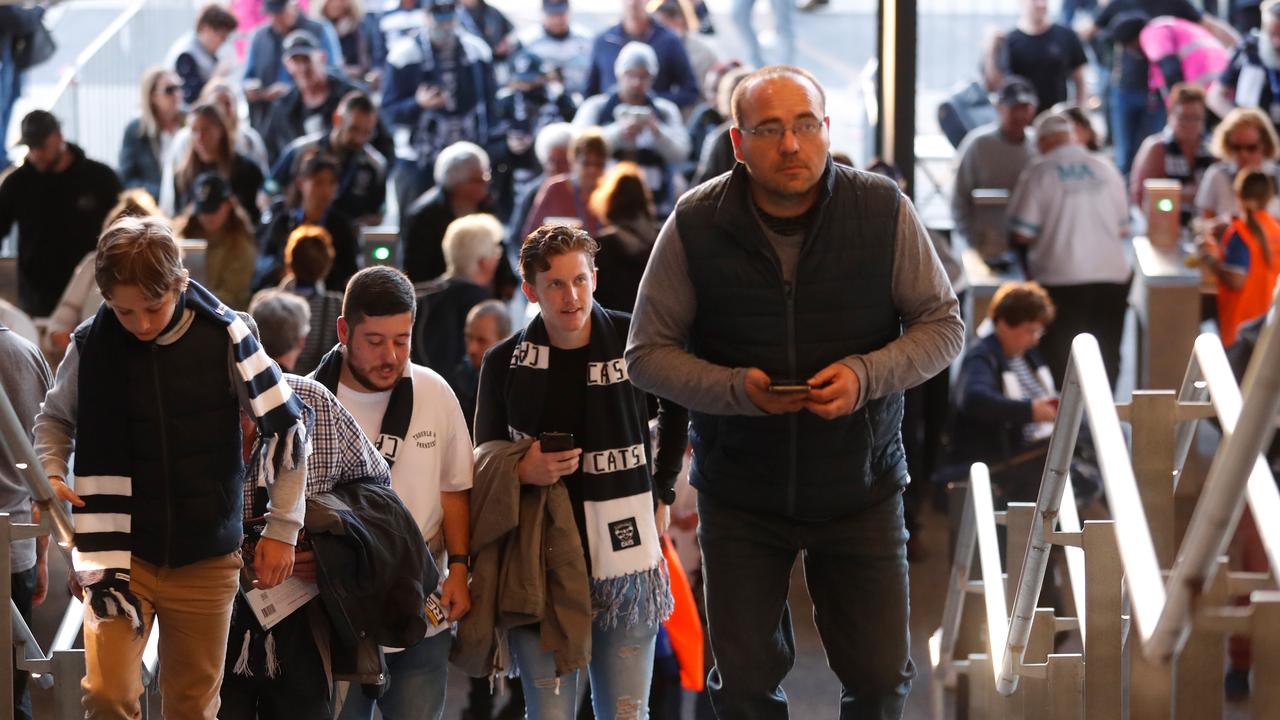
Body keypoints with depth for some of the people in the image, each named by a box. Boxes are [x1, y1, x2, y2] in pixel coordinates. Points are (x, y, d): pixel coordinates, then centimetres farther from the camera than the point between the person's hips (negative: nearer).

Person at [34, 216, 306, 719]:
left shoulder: (224, 337, -8)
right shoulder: (91, 345, -5)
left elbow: (286, 427, 1)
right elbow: (55, 418, 14)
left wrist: (282, 528, 1)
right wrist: (50, 474, -6)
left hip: (206, 559, 0)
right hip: (121, 551, 0)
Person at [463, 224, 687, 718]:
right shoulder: (505, 362, 1)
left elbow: (678, 408, 19)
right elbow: (484, 456, 12)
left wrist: (662, 491, 14)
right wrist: (521, 470, -10)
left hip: (625, 555, 0)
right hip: (540, 561, 0)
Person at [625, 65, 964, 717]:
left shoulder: (884, 211, -8)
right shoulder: (695, 225, -8)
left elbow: (944, 325, -1)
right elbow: (648, 353, -3)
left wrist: (866, 375, -20)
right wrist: (736, 389, -21)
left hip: (861, 489, 0)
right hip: (740, 496, 0)